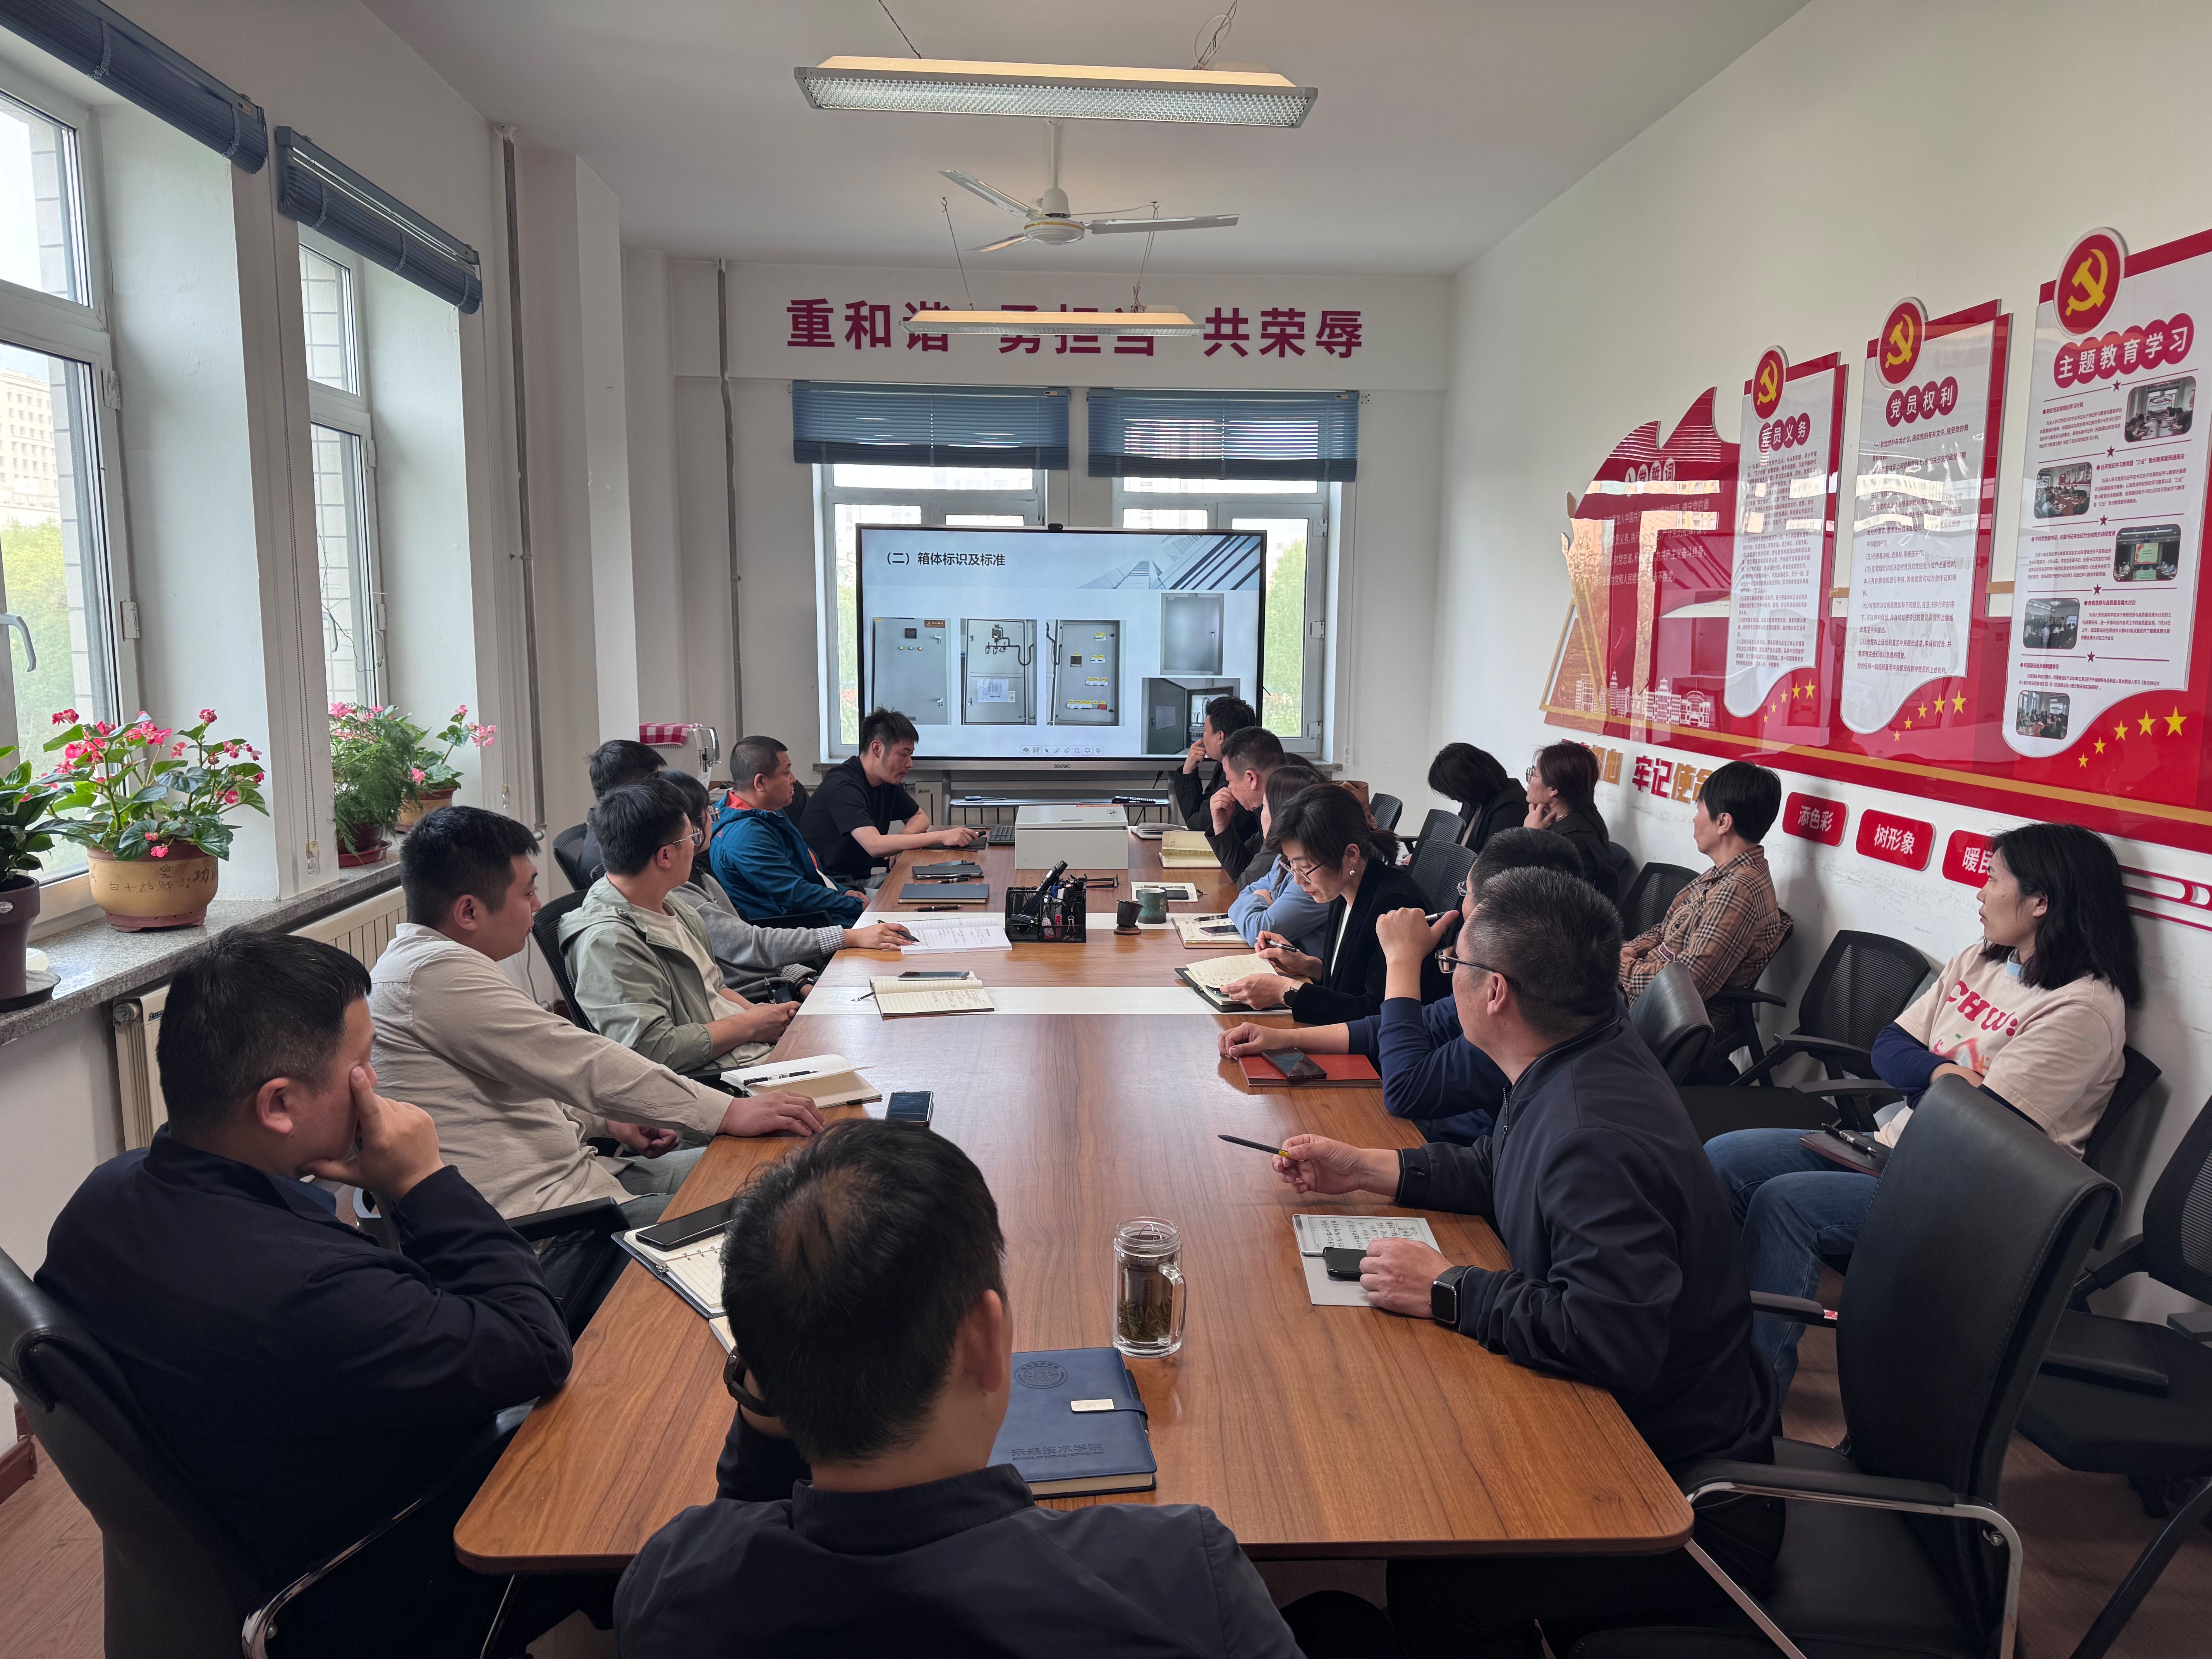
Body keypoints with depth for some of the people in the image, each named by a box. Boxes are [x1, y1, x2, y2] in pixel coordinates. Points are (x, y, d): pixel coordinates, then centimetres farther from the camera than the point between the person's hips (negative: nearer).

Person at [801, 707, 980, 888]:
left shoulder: (888, 782, 7)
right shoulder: (844, 788, -20)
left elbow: (920, 818, 20)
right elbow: (875, 846, -30)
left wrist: (902, 840, -5)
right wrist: (942, 837, -29)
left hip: (860, 879, 9)